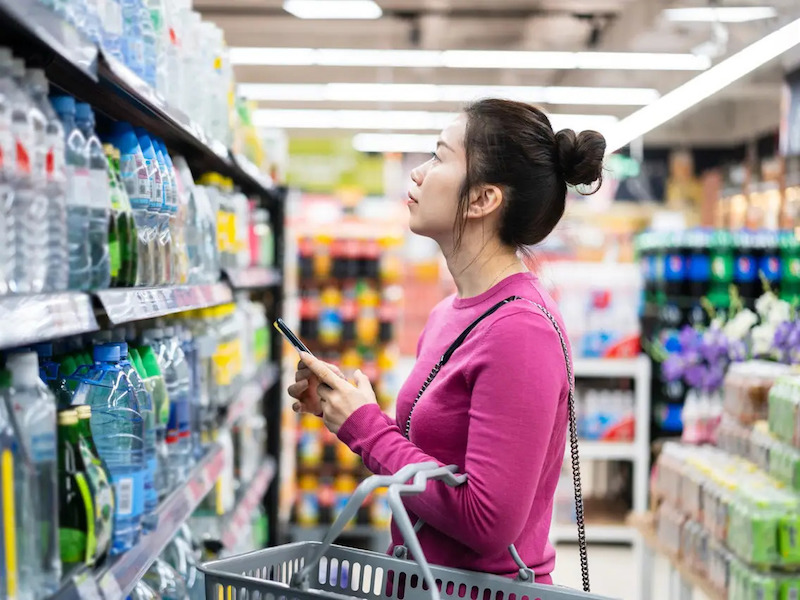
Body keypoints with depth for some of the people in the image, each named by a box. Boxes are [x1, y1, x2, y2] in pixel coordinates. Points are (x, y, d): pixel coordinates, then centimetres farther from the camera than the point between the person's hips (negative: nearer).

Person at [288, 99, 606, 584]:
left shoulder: (522, 330, -21)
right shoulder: (448, 314, 3)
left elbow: (487, 523, -24)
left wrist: (366, 426, -17)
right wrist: (345, 410, -3)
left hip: (483, 585, -7)